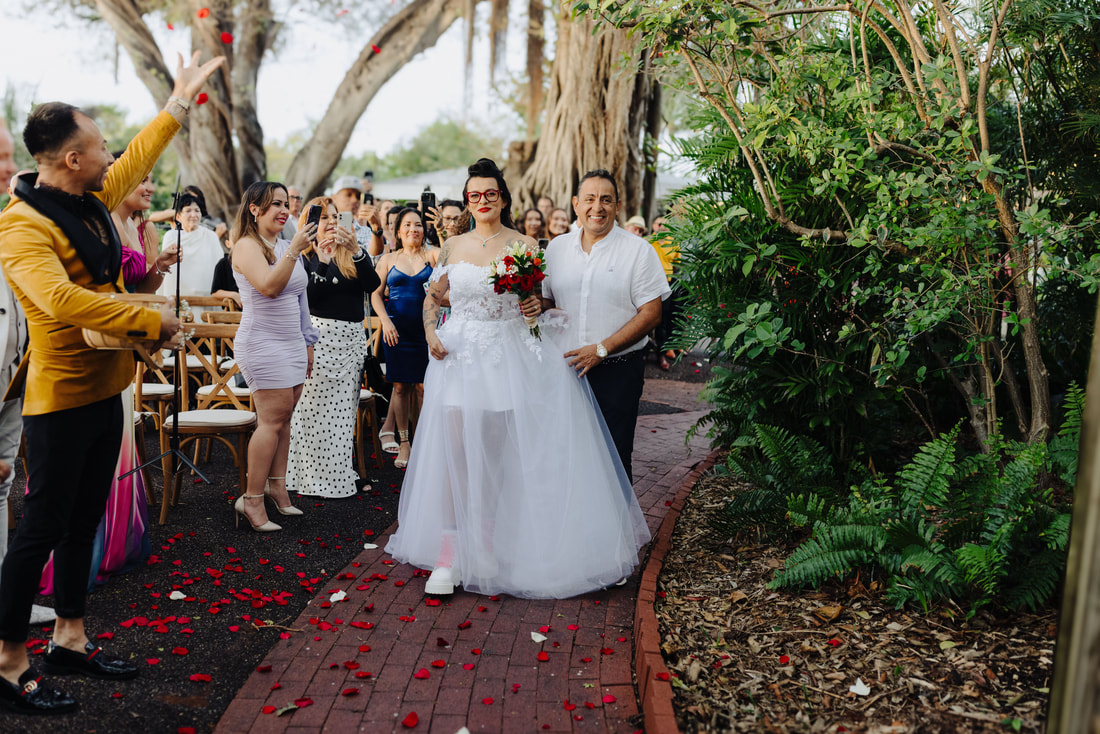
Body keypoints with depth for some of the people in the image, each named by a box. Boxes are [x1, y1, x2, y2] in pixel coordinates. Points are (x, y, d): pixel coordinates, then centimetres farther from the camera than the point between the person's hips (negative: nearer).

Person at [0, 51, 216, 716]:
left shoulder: (92, 201, 8)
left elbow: (138, 158, 24)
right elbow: (62, 301, -31)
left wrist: (181, 98, 31)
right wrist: (153, 322, -25)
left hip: (105, 389, 9)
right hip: (61, 397, -9)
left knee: (84, 523, 16)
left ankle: (71, 641, 29)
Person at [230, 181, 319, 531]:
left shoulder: (286, 246, 16)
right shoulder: (247, 246, -7)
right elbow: (269, 286, -24)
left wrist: (307, 343, 22)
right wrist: (295, 250, -27)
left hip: (292, 344, 8)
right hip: (263, 343, -8)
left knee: (283, 417, 7)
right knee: (273, 418, -11)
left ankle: (277, 486, 15)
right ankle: (252, 499, -5)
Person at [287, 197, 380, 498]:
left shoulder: (351, 254, 10)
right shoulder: (304, 257, 2)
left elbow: (373, 284, -7)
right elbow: (307, 298, -13)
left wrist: (356, 252, -19)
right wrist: (321, 262, -20)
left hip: (352, 338, 4)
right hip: (320, 335, -4)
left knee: (344, 410, 9)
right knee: (318, 409, -2)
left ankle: (341, 475, 18)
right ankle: (316, 477, 8)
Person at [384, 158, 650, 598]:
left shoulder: (524, 246, 4)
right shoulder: (453, 246, 9)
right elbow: (432, 297, 16)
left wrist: (537, 305, -11)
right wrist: (430, 332, -1)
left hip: (509, 355, -1)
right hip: (460, 354, 1)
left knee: (497, 453, 6)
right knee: (455, 449, -7)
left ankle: (488, 541, 24)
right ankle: (449, 554, -3)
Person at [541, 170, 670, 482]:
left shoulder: (638, 250, -4)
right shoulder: (557, 248, 9)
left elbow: (651, 313, -8)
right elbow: (546, 301, 19)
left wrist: (602, 349, -16)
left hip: (617, 371, -3)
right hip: (566, 367, 4)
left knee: (613, 458, 0)